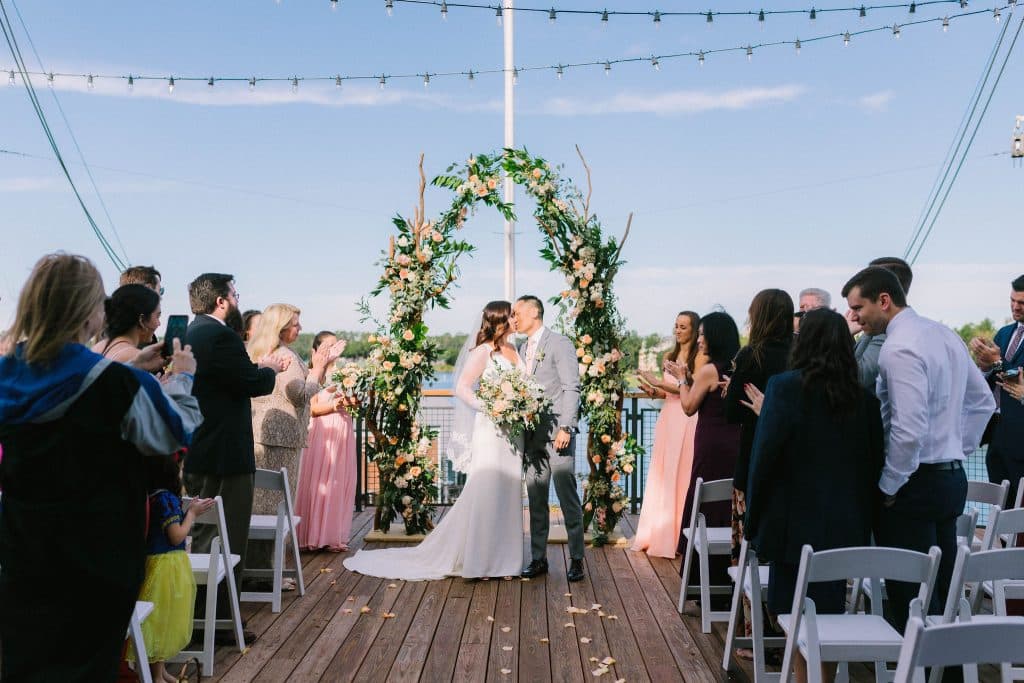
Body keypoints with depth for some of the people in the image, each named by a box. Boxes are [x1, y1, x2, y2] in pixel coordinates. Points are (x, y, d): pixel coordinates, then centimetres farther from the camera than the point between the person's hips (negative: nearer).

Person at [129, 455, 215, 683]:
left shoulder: (153, 496, 7)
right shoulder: (166, 498, -20)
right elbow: (177, 536, -18)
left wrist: (193, 511, 12)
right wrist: (192, 513, -7)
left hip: (163, 563, 9)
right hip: (166, 565, -9)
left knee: (164, 621, 17)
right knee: (162, 621, 1)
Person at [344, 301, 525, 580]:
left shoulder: (512, 350, 13)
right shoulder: (482, 351, -7)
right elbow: (462, 388, -13)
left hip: (512, 432, 7)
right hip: (490, 431, -7)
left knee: (508, 492, 10)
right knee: (484, 493, -3)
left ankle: (500, 558, 20)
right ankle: (476, 560, 7)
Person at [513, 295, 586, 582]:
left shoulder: (559, 344, -5)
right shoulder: (524, 348, 18)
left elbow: (572, 388, -11)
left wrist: (565, 428, -18)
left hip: (557, 431, -7)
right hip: (532, 432, 7)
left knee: (567, 494, -3)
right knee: (536, 498, 9)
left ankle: (576, 559, 6)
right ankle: (538, 558, 17)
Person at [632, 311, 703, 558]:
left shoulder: (700, 357, -5)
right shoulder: (670, 357, 16)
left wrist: (660, 383, -14)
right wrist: (653, 391, 0)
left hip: (687, 422, -6)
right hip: (668, 419, 6)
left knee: (682, 477, -3)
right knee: (663, 477, 6)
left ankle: (682, 537, 6)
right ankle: (659, 535, 13)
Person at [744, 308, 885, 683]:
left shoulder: (785, 386, -10)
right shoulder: (864, 396, 3)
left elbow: (765, 454, -12)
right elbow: (874, 461, 7)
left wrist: (754, 518, -2)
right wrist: (864, 521, 16)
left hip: (796, 521, -4)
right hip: (844, 524, 5)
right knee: (830, 611, 14)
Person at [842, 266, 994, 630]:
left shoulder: (900, 348, -18)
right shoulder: (945, 334, 11)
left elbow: (909, 430, -24)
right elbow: (983, 402, 19)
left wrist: (886, 488, -13)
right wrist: (958, 448, 18)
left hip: (915, 483, -9)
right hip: (952, 477, 9)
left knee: (909, 601, -2)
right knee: (941, 595, 17)